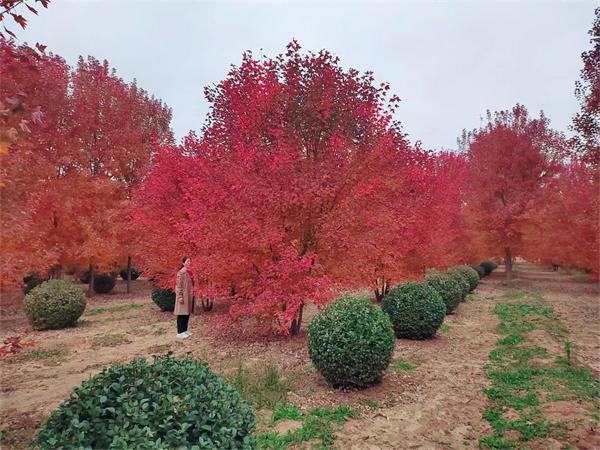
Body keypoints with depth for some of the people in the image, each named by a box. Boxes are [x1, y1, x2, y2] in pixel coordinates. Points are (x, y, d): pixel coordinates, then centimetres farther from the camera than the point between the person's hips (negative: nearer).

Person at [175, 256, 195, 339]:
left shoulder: (190, 272, 12)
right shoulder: (181, 272, -13)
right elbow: (178, 285, -16)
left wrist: (192, 294, 17)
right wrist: (180, 296, -20)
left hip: (189, 295, 8)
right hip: (183, 295, -8)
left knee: (187, 313, 13)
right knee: (182, 314, -4)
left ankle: (184, 330, 22)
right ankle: (180, 333, 1)